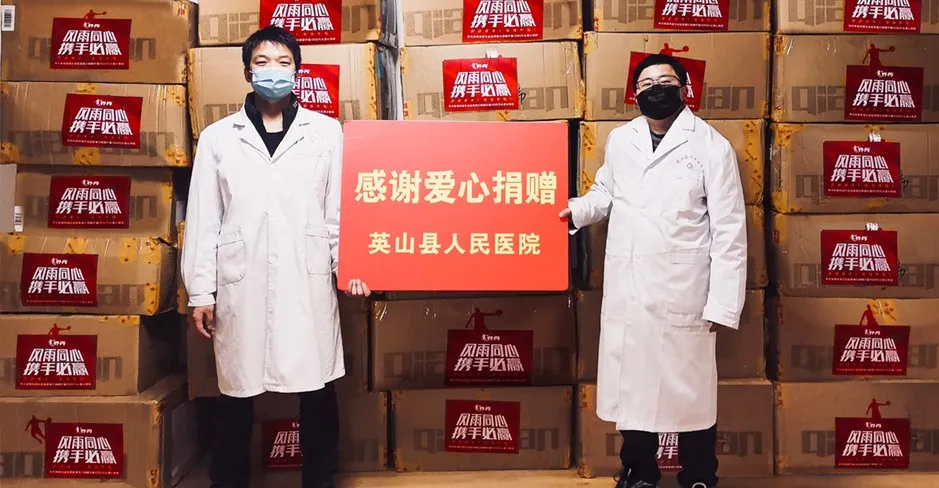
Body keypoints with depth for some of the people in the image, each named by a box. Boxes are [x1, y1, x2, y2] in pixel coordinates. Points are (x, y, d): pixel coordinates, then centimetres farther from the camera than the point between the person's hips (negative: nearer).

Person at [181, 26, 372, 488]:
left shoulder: (326, 131, 7)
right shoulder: (217, 137, 8)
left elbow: (341, 207, 5)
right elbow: (202, 220, 7)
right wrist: (201, 292, 2)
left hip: (308, 281, 0)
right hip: (240, 284, 1)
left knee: (318, 390, 6)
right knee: (236, 391, 9)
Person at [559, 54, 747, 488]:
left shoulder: (711, 146, -5)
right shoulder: (619, 140, 8)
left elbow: (729, 232, -7)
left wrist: (722, 303, -12)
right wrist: (574, 210, 0)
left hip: (683, 293, -4)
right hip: (626, 291, 4)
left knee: (689, 389, 6)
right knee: (632, 383, 13)